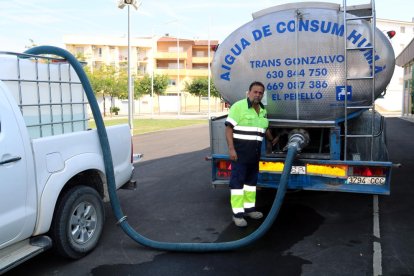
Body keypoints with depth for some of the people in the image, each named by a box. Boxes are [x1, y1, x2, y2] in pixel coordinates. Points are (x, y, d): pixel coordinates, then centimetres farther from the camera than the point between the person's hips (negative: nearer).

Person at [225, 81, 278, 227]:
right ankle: (237, 213, 2)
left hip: (255, 152, 8)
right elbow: (229, 128, -14)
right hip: (240, 150, -8)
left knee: (251, 179, 15)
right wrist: (231, 148, -20)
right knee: (237, 180, -3)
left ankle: (249, 208, 27)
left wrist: (272, 140, 39)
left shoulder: (263, 111, 13)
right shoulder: (238, 106, -10)